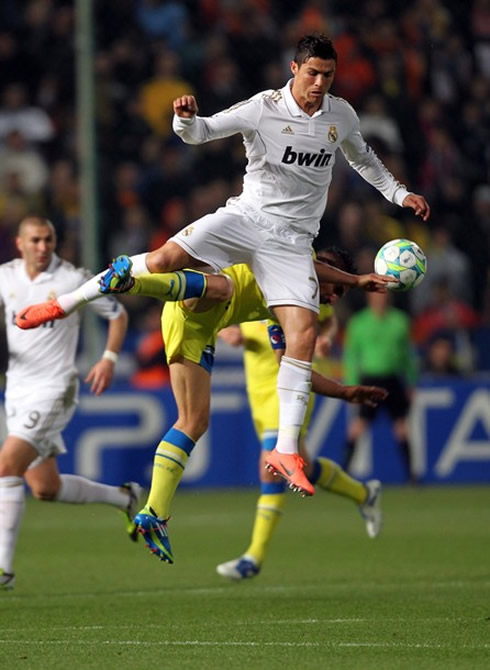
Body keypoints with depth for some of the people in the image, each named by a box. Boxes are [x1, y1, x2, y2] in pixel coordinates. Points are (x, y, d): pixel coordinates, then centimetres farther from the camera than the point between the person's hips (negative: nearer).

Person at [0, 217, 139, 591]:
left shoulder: (74, 279, -8)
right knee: (45, 487, 10)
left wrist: (109, 358, -9)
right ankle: (124, 497, 34)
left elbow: (118, 313, 5)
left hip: (54, 389, -6)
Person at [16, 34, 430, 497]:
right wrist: (186, 117, -31)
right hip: (246, 216, -3)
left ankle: (286, 450, -9)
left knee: (303, 332, -14)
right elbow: (201, 132, -9)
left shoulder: (341, 115, 5)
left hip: (292, 240, 3)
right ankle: (64, 303, -8)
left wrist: (399, 194, 26)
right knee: (164, 258, -25)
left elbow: (363, 159, 26)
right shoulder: (263, 108, -8)